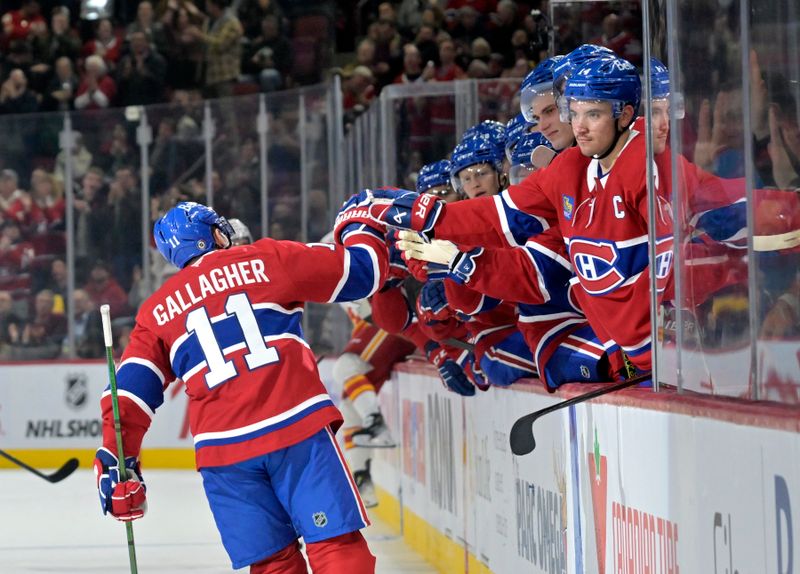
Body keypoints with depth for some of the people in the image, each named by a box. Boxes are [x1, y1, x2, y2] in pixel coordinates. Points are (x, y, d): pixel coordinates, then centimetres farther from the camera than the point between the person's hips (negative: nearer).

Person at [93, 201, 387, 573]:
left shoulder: (157, 311, 19)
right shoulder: (265, 260, 10)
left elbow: (131, 388, 11)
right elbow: (360, 270, 10)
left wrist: (117, 462, 17)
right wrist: (360, 226, 31)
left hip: (224, 453, 3)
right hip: (296, 427, -3)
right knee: (337, 543, -6)